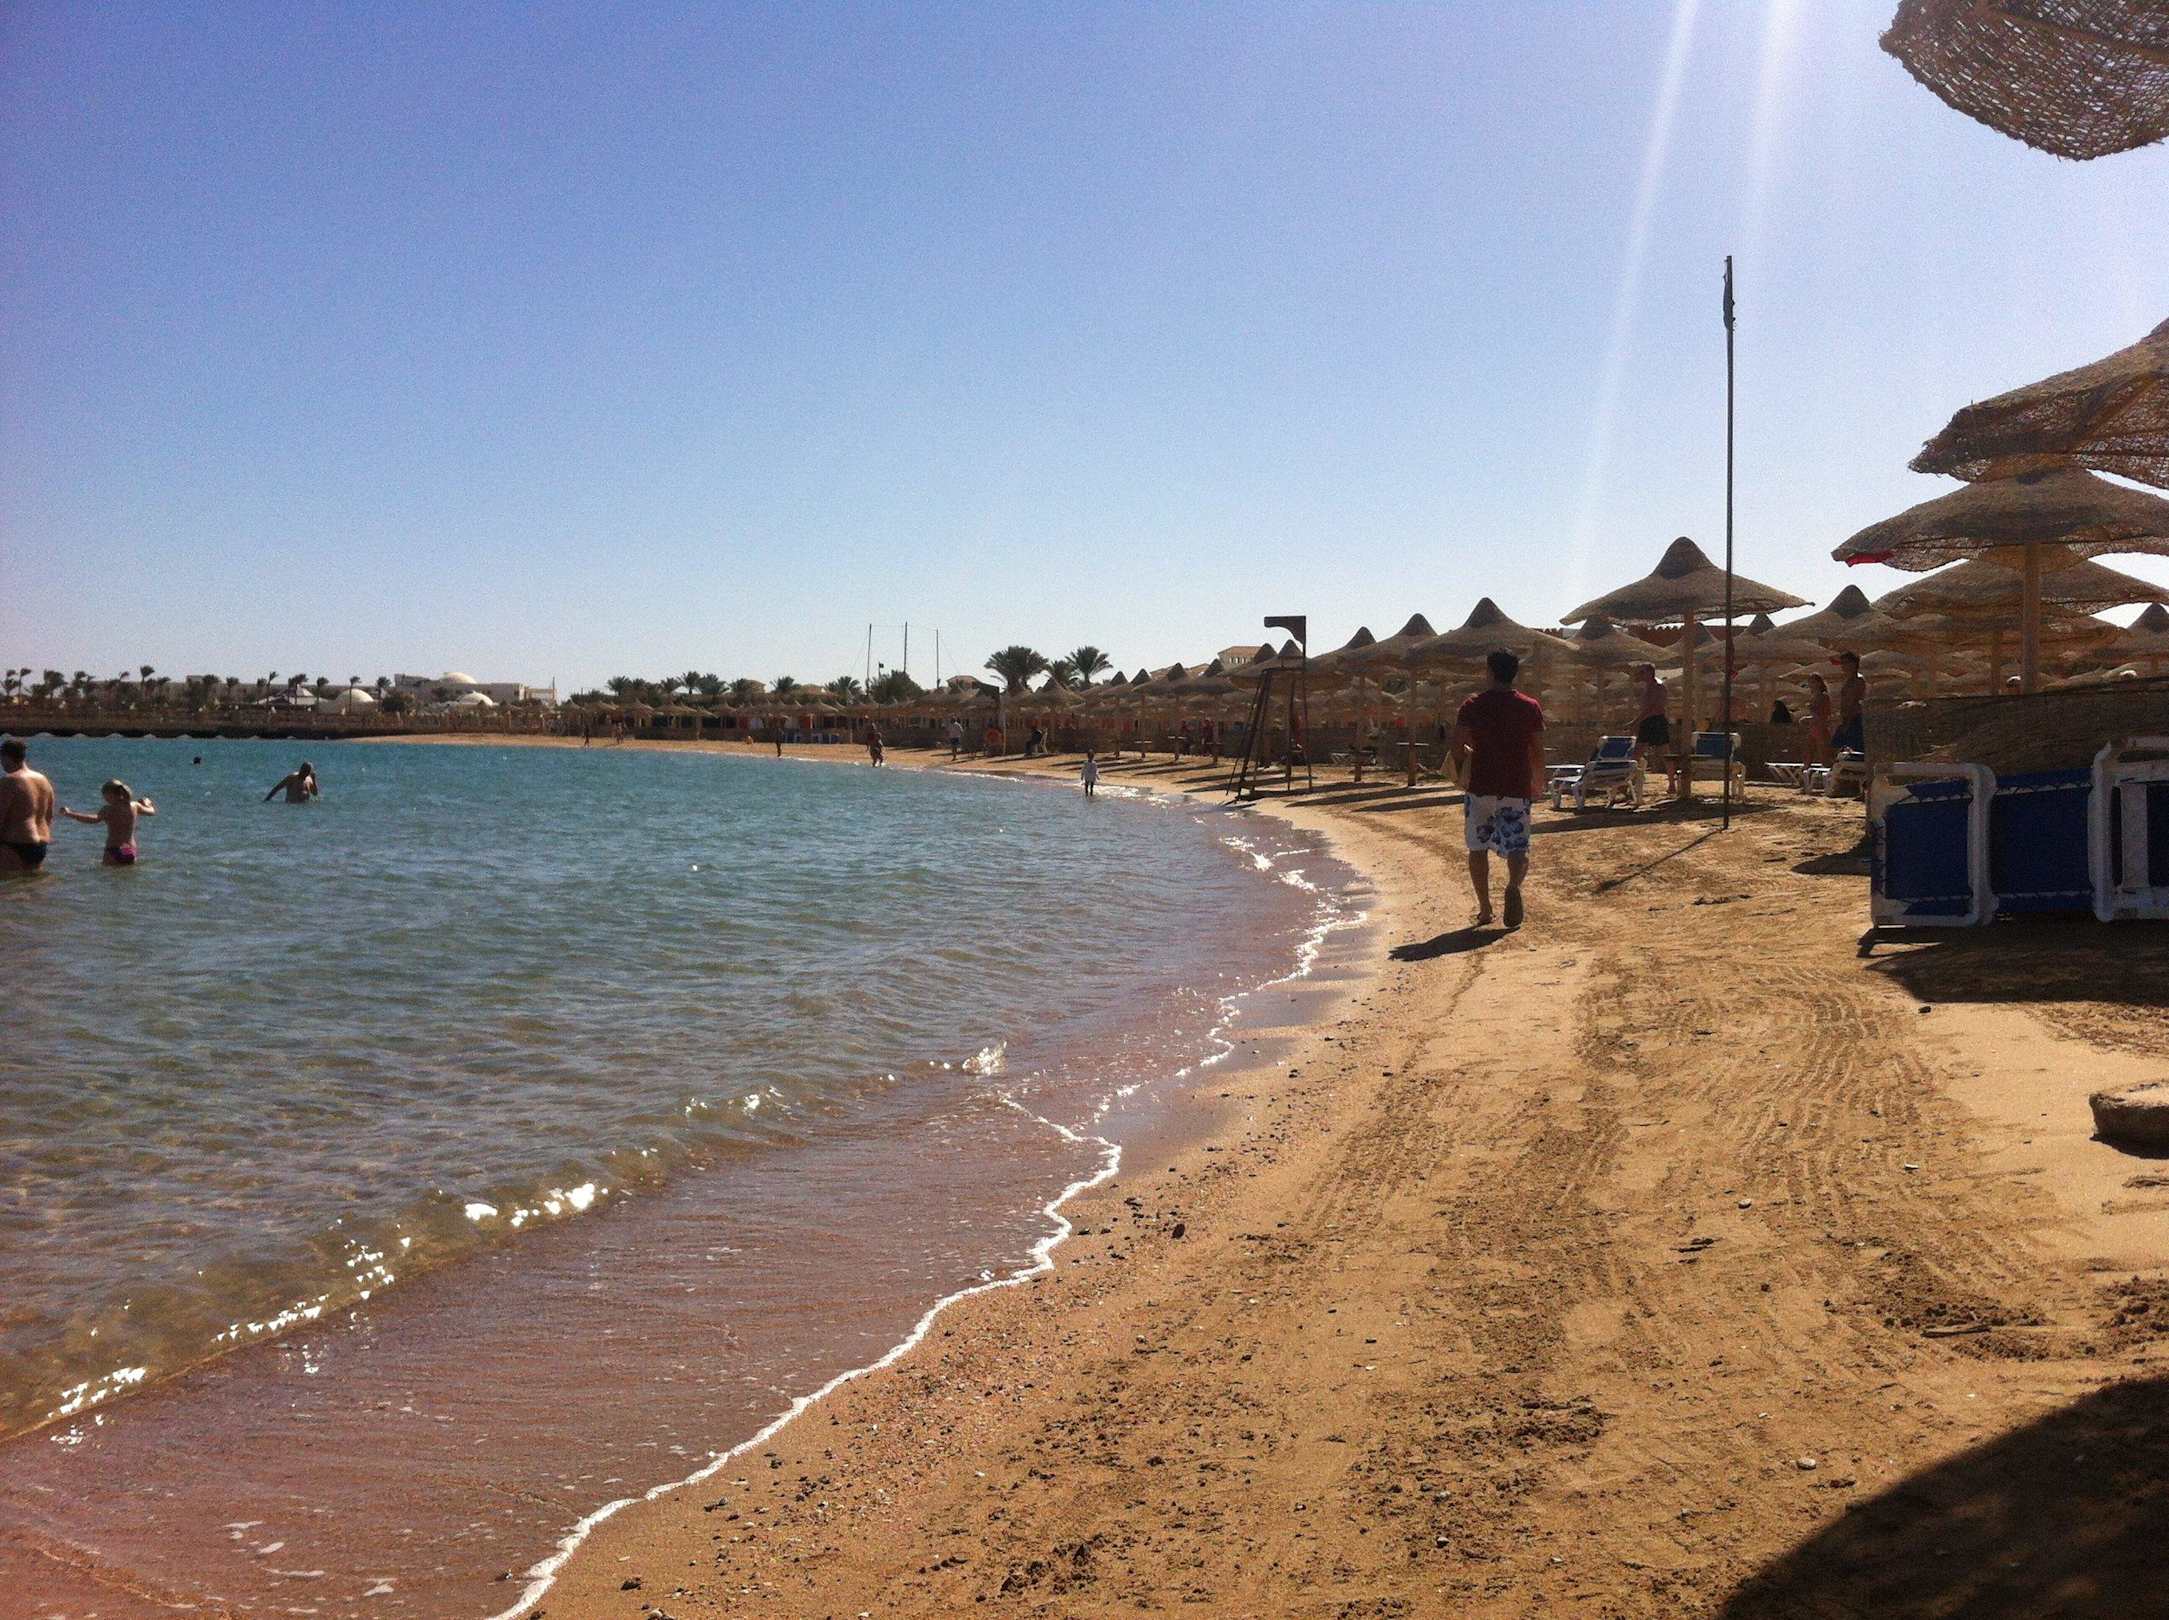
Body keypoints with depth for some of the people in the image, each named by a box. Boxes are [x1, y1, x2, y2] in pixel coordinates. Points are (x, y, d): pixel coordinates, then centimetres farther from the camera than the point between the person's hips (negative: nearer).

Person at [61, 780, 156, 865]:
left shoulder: (108, 809, -10)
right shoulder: (134, 806, 3)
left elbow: (93, 819, -28)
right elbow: (153, 811, 21)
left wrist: (69, 813, -27)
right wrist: (146, 803, 42)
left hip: (113, 851, -5)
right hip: (131, 853, 5)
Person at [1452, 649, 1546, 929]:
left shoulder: (1473, 706, -2)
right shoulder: (1531, 707, 1)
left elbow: (1457, 745, -9)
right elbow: (1537, 752, 2)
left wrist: (1463, 773, 10)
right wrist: (1538, 784, 17)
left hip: (1481, 786, 0)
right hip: (1517, 789, 0)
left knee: (1478, 848, 13)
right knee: (1517, 848, 2)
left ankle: (1484, 908, 14)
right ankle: (1513, 885, -30)